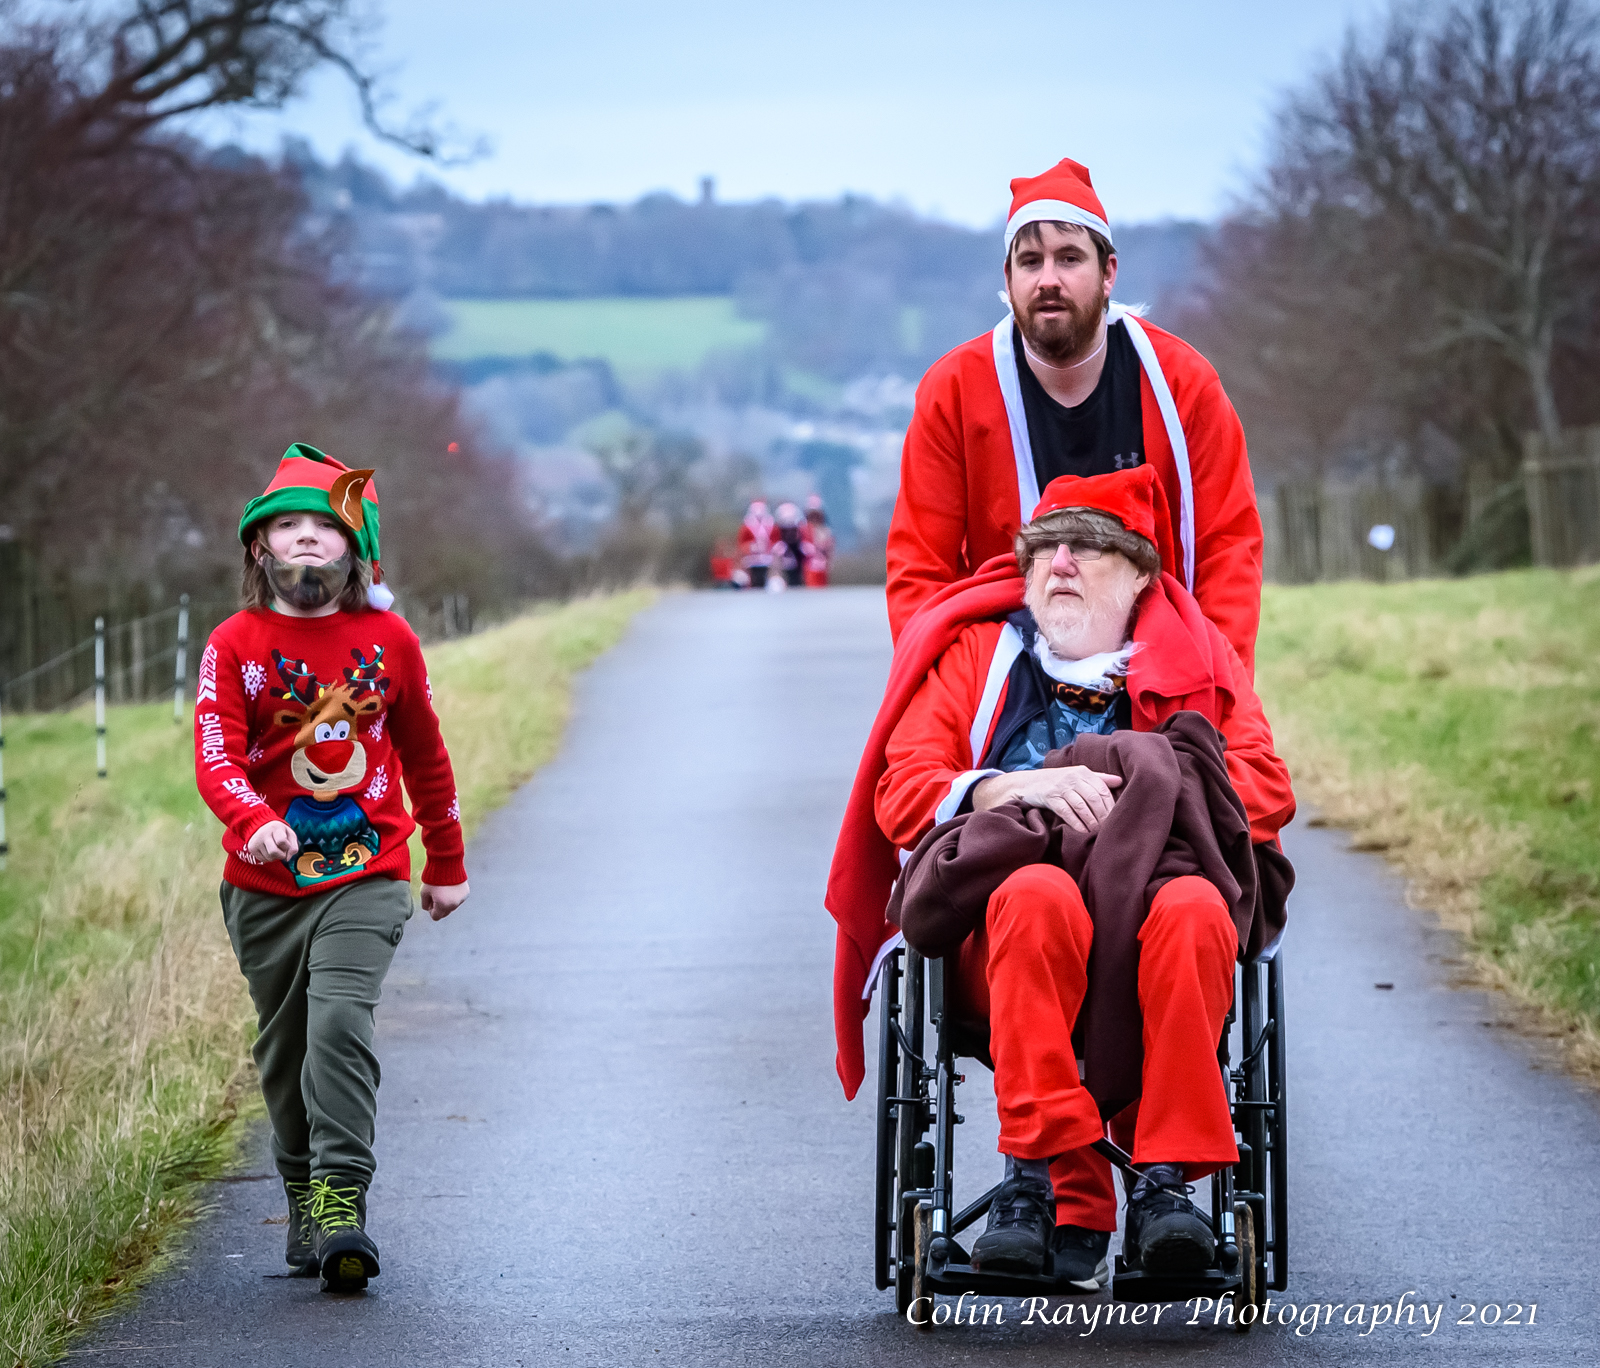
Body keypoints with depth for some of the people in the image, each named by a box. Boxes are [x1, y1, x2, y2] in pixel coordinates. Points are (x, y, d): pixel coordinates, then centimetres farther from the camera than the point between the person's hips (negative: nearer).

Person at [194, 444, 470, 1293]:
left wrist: (447, 865, 21)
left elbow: (423, 757, 14)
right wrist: (253, 822, -34)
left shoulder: (388, 640, 2)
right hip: (265, 885, 2)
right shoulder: (235, 645, -1)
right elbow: (216, 754, -13)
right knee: (283, 1052, 10)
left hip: (366, 876, -2)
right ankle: (304, 1206, 25)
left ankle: (342, 1206, -22)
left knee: (341, 1023, -20)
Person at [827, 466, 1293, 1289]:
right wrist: (1022, 787, -12)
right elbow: (902, 795, 7)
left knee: (1193, 909, -37)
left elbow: (1265, 792, 8)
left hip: (1153, 887, 1)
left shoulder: (1192, 661, 22)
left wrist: (1151, 794, -11)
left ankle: (1166, 1181, -35)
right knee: (1038, 897, -38)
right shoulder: (976, 653, 21)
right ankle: (1050, 1180, -40)